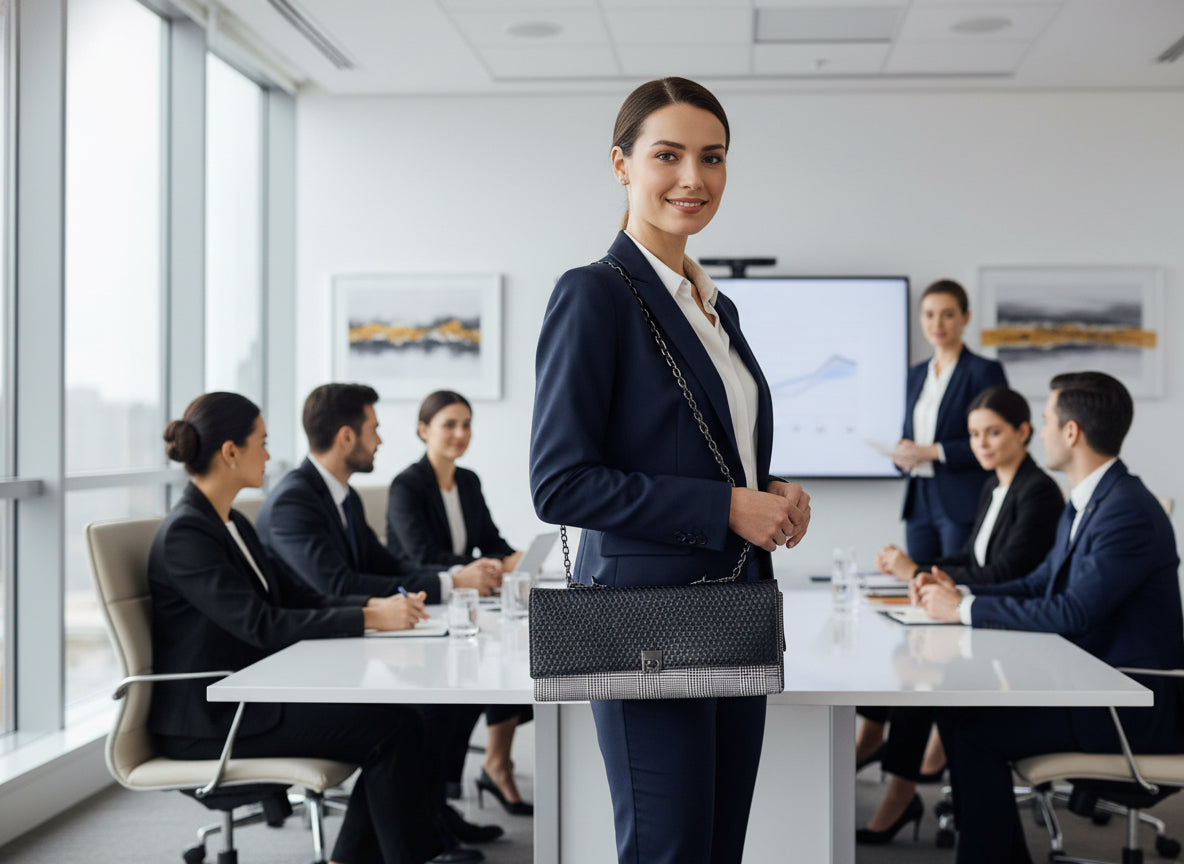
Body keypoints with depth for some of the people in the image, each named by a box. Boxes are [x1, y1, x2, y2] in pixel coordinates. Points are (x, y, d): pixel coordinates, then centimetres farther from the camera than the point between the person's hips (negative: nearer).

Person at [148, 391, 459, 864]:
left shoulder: (232, 524, 12)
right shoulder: (183, 533, -18)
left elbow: (297, 595, 11)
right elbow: (260, 625, -25)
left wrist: (379, 605, -5)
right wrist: (368, 618, -25)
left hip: (249, 697, 9)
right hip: (209, 721, -9)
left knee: (394, 713, -6)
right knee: (391, 726, -15)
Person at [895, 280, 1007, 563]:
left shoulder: (984, 371, -5)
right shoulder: (917, 374, 16)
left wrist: (933, 452, -15)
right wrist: (902, 453, -1)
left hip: (962, 506, -6)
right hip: (920, 502, 6)